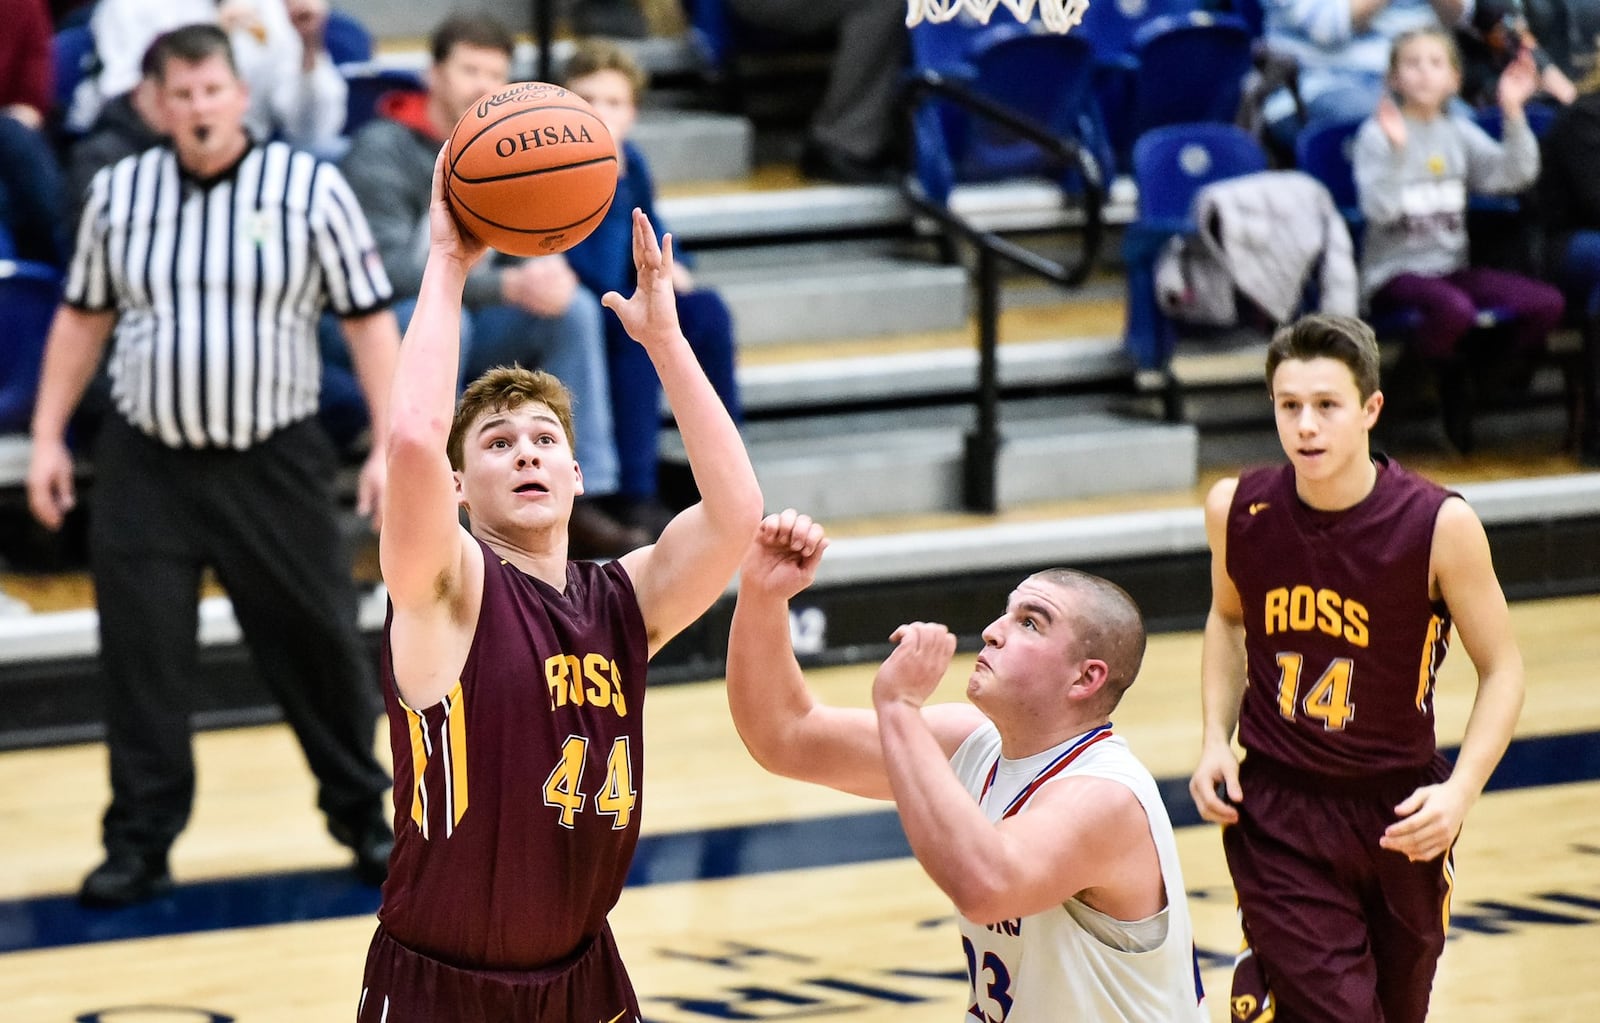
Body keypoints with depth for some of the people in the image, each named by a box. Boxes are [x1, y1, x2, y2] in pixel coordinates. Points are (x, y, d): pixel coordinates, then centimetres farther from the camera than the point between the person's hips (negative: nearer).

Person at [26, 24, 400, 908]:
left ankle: (364, 816, 24)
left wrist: (391, 445, -9)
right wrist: (47, 436, 10)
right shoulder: (118, 192, 4)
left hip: (273, 462, -2)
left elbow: (369, 320, -2)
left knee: (317, 642, 5)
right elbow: (82, 318, 14)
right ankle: (140, 842, 12)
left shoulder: (312, 189, -4)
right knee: (141, 656, 2)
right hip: (144, 466, 2)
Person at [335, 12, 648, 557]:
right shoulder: (383, 151, -16)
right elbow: (390, 269, -26)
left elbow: (525, 243, 6)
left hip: (475, 318, 6)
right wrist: (507, 286, -33)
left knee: (575, 306, -15)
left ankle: (577, 502, -16)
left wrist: (549, 270, -21)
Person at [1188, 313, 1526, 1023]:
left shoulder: (1439, 526, -16)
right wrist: (1217, 740, 0)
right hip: (1277, 812, 0)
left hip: (1400, 816, 0)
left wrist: (1460, 790, -20)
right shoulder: (1237, 510, -8)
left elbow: (1501, 670, -6)